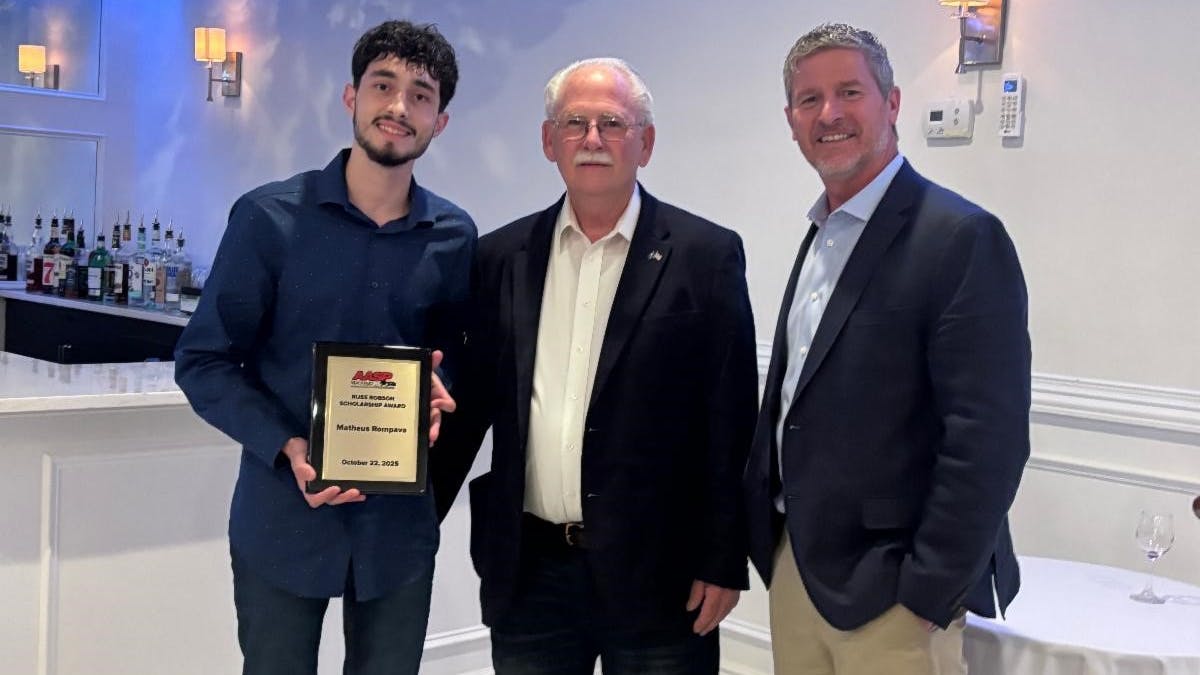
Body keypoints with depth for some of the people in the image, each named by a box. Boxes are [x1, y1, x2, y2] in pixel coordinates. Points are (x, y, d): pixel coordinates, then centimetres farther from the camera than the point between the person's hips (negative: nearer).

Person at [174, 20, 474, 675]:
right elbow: (203, 362, -5)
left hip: (399, 523, 3)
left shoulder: (453, 237, 1)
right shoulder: (270, 216, -7)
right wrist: (288, 448, -18)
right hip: (283, 517, -2)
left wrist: (440, 389, -9)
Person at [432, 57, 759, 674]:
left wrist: (723, 563, -7)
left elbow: (730, 422, -5)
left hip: (656, 574, -3)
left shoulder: (707, 255, -3)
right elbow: (473, 403, 10)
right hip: (526, 572, 3)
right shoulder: (501, 256, 7)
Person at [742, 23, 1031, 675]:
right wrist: (772, 542, 11)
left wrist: (927, 598, -18)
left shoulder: (962, 238, -15)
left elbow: (989, 440, -19)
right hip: (794, 567, 8)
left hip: (886, 591, -7)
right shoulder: (822, 234, 11)